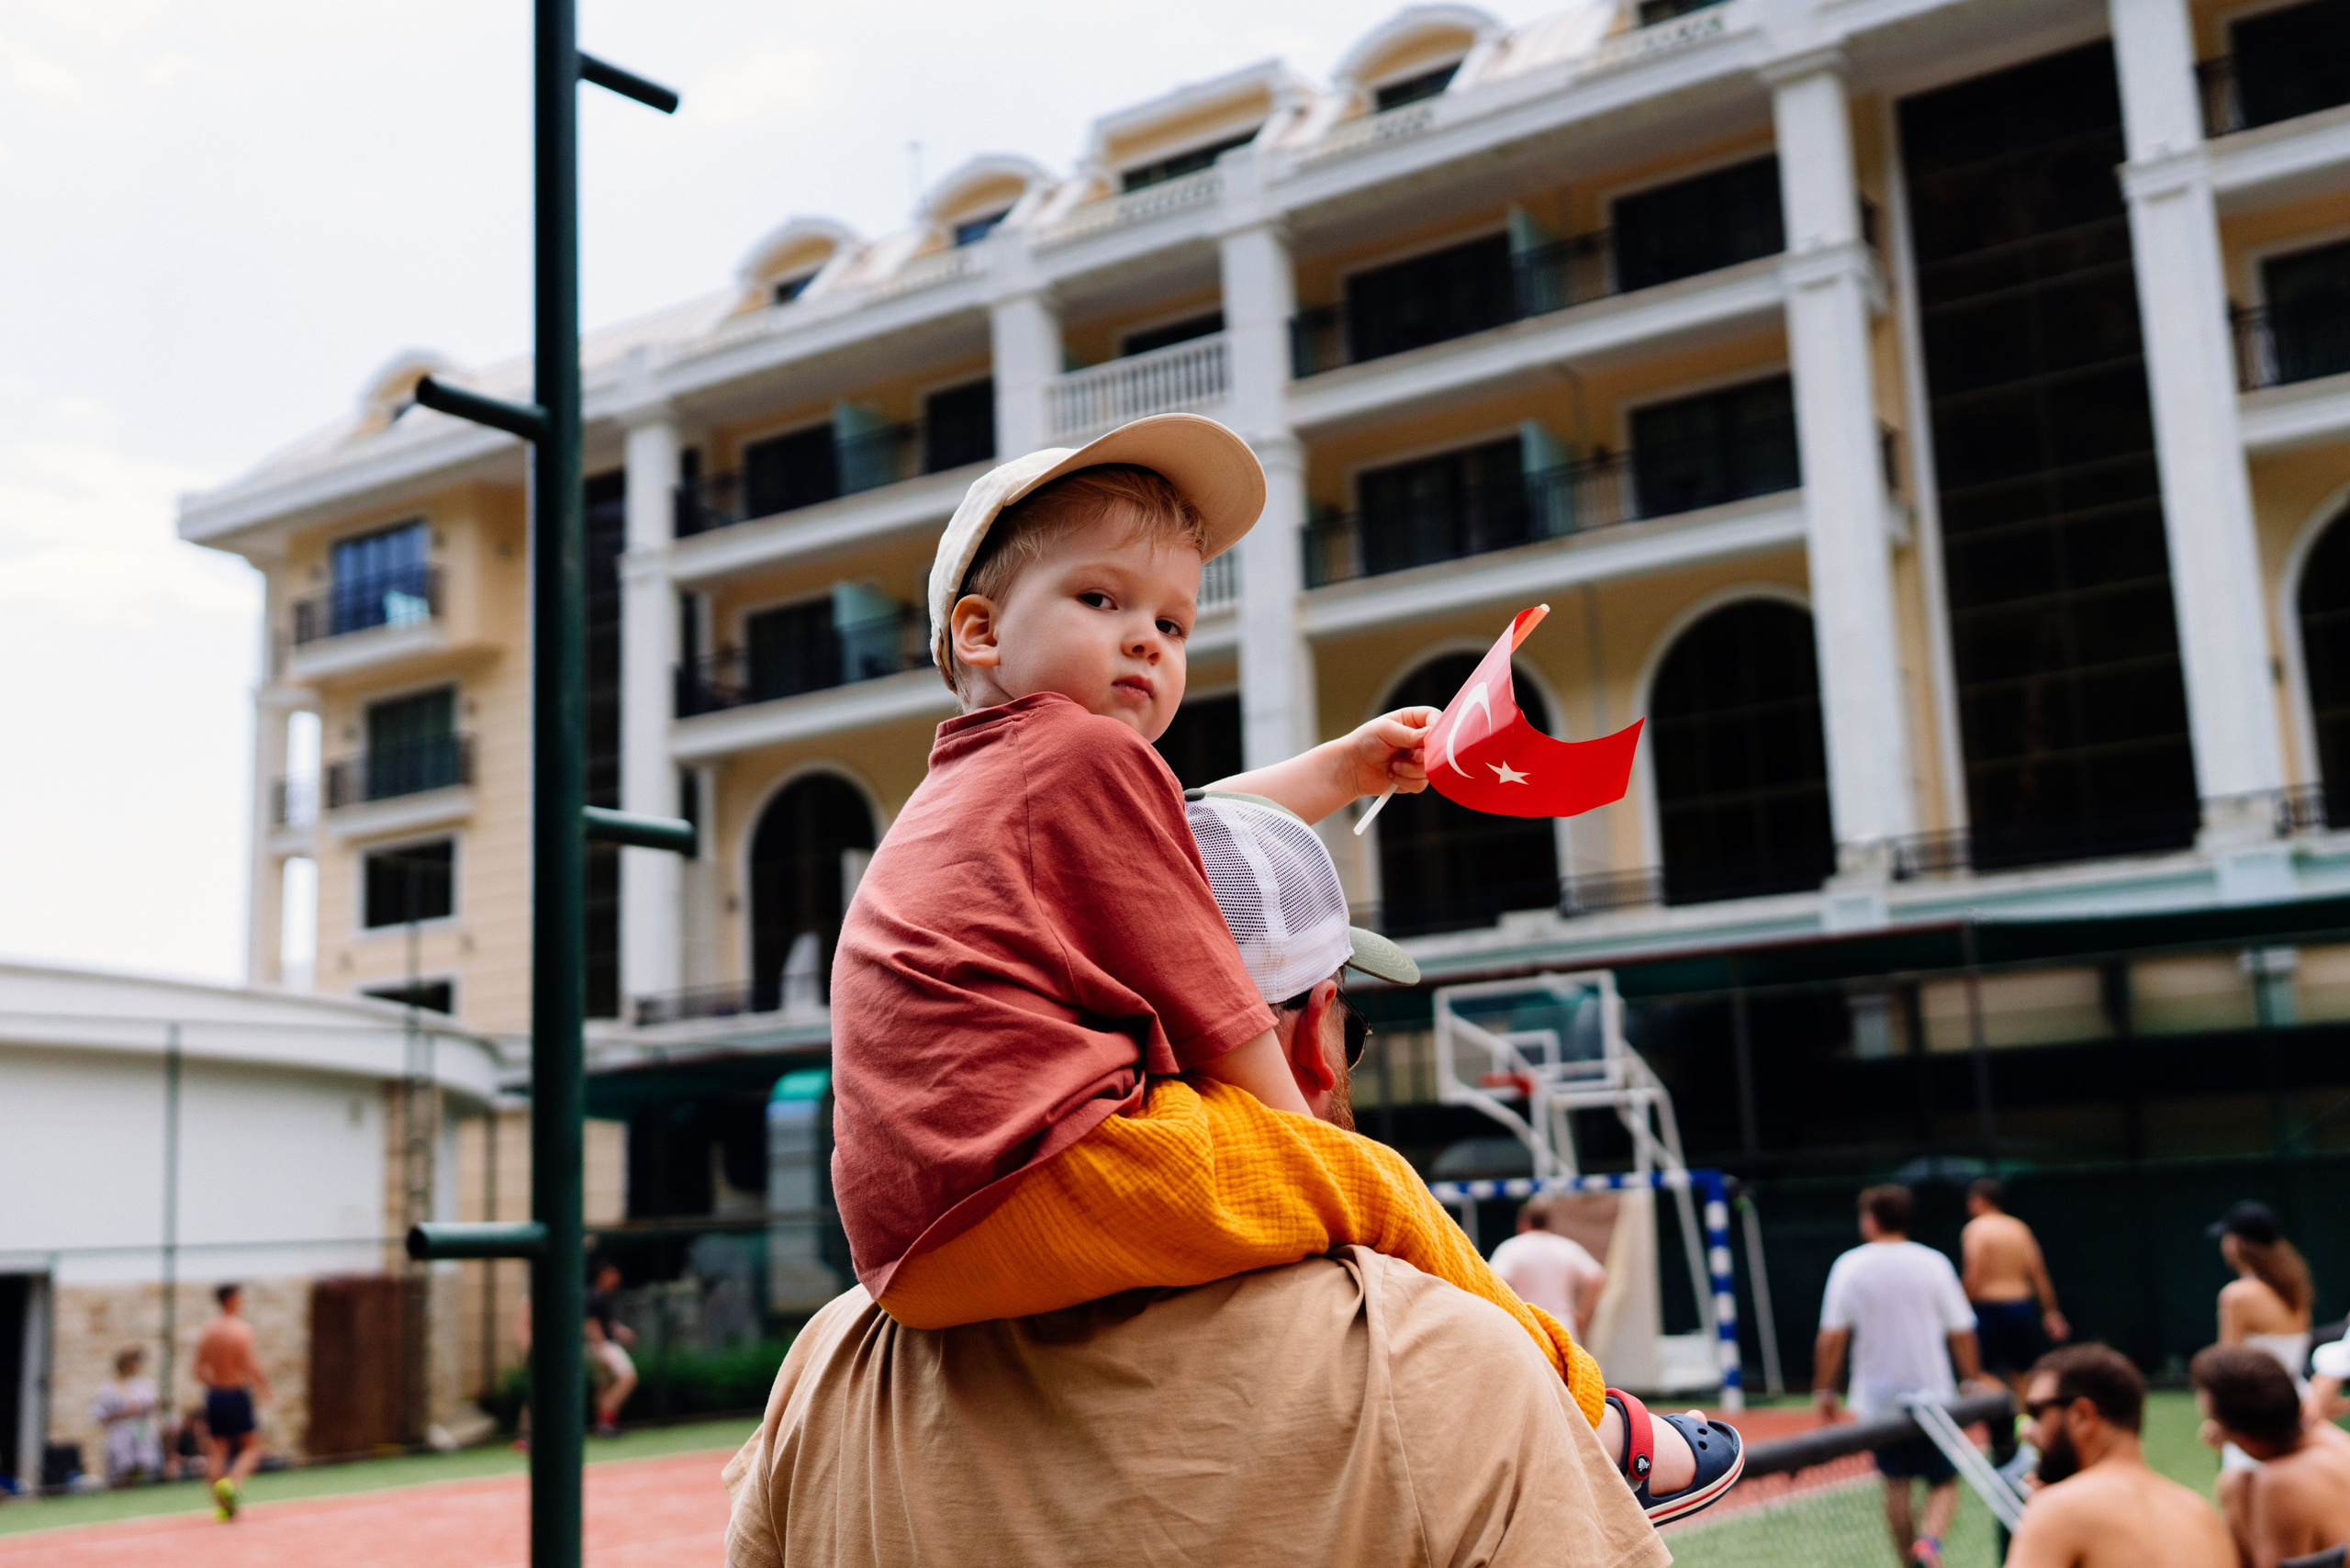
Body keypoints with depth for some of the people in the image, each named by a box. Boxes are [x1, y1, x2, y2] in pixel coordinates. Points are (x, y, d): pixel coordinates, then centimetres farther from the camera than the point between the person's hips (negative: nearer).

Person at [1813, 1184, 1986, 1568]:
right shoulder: (1933, 1263, -5)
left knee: (1896, 1484, 15)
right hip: (1932, 1394, -1)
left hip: (1877, 1398, 1)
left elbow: (1831, 1338, -7)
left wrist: (1824, 1392, 2)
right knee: (1944, 1483, 7)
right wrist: (1972, 1384, 9)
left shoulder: (1850, 1266, -5)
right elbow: (1962, 1334, -3)